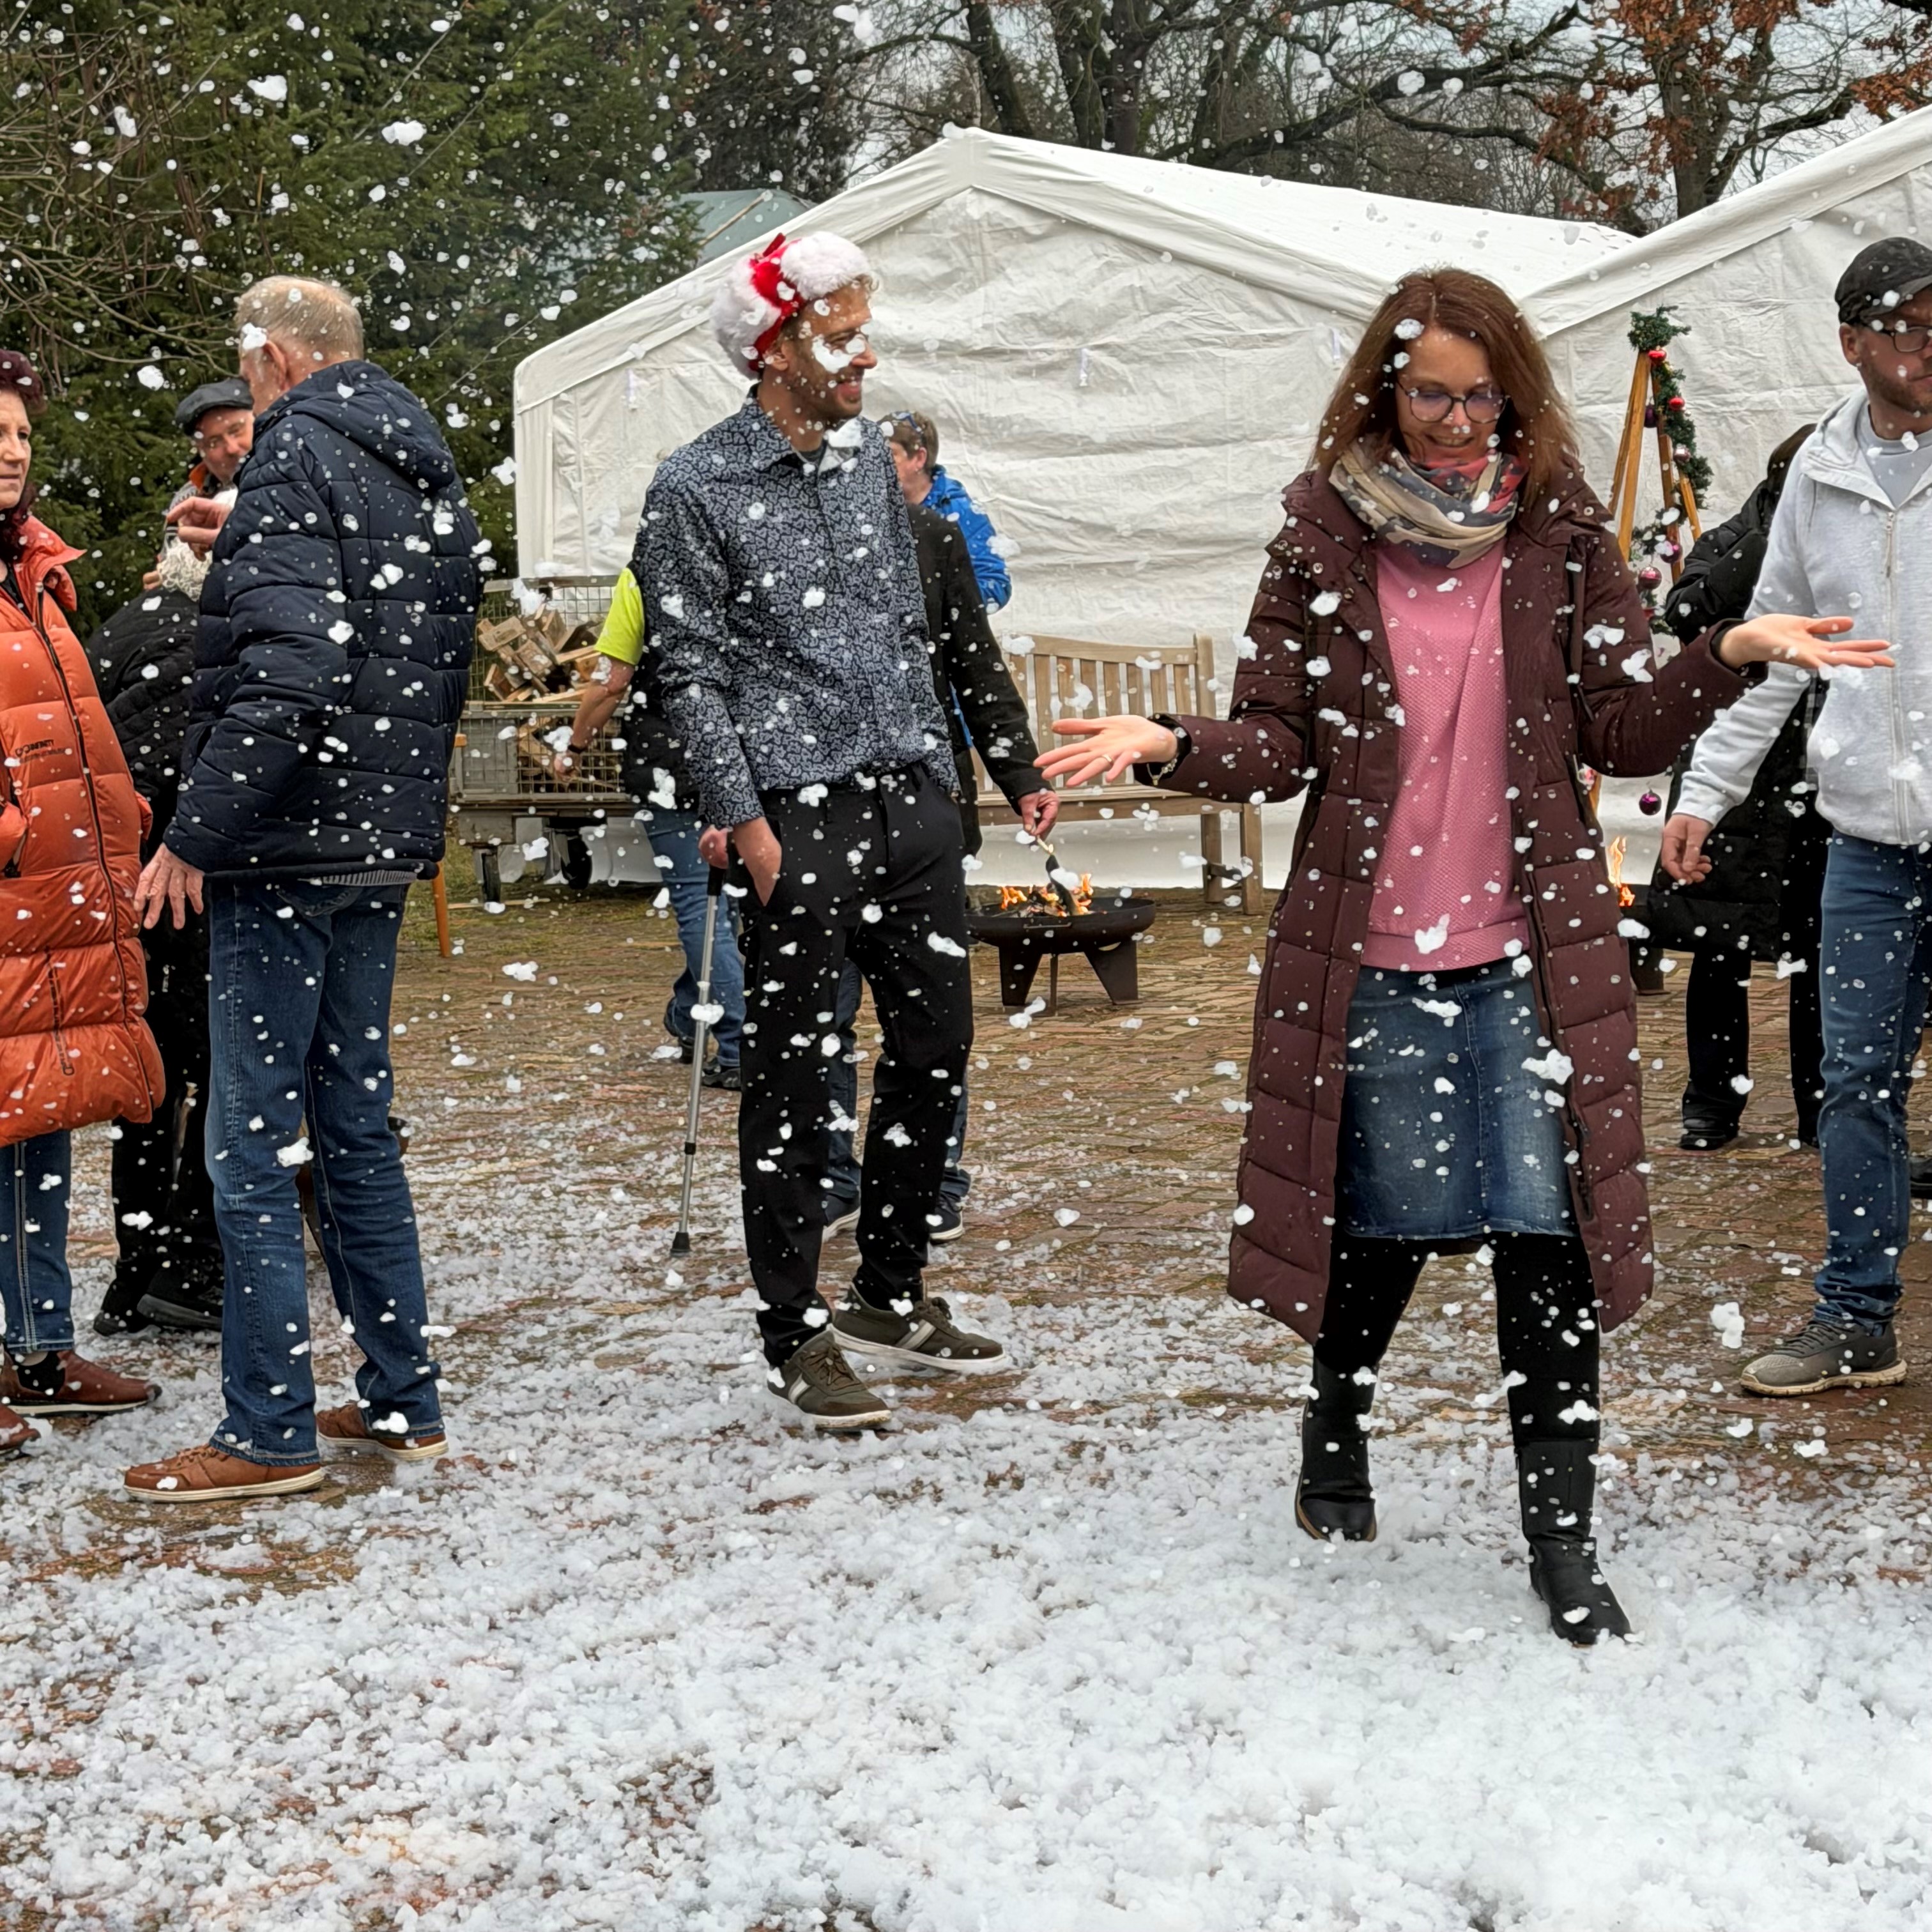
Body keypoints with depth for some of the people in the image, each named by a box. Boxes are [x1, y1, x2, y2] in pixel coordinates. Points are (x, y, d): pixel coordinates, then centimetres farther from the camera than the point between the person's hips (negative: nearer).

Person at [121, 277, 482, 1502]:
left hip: (287, 848, -9)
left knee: (254, 1144, -3)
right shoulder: (431, 475, 16)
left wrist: (195, 834, -19)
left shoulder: (298, 459, -12)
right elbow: (452, 666, 19)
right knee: (355, 1126, 15)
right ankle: (401, 1403, 19)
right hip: (385, 846, 9)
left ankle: (271, 1432, 0)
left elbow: (288, 678, -22)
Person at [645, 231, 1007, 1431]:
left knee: (937, 1042, 11)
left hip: (911, 799, 7)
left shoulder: (870, 455, 13)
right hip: (797, 815, -6)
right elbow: (693, 672, -8)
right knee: (795, 1077, 0)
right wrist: (744, 820, -13)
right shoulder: (697, 490, -6)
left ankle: (892, 1295, 26)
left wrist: (937, 771, 17)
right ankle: (796, 1335, 10)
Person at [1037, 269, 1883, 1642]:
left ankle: (1561, 1530, 8)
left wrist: (1731, 658, -12)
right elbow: (1282, 743, 2)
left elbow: (1623, 729, 3)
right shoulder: (1323, 541, 2)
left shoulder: (1563, 535, 4)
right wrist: (1172, 748, -16)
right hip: (1370, 952, 0)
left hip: (1531, 951, 0)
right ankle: (1337, 1433, 37)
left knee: (1546, 1222, -4)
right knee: (1389, 1217, 9)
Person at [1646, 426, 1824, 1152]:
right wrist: (1774, 540, -17)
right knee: (1722, 949, 4)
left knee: (1819, 955, 6)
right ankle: (1714, 1105, 16)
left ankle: (1822, 1109, 16)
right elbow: (1687, 614, -15)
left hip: (1827, 791, 1)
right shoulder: (1732, 545, 3)